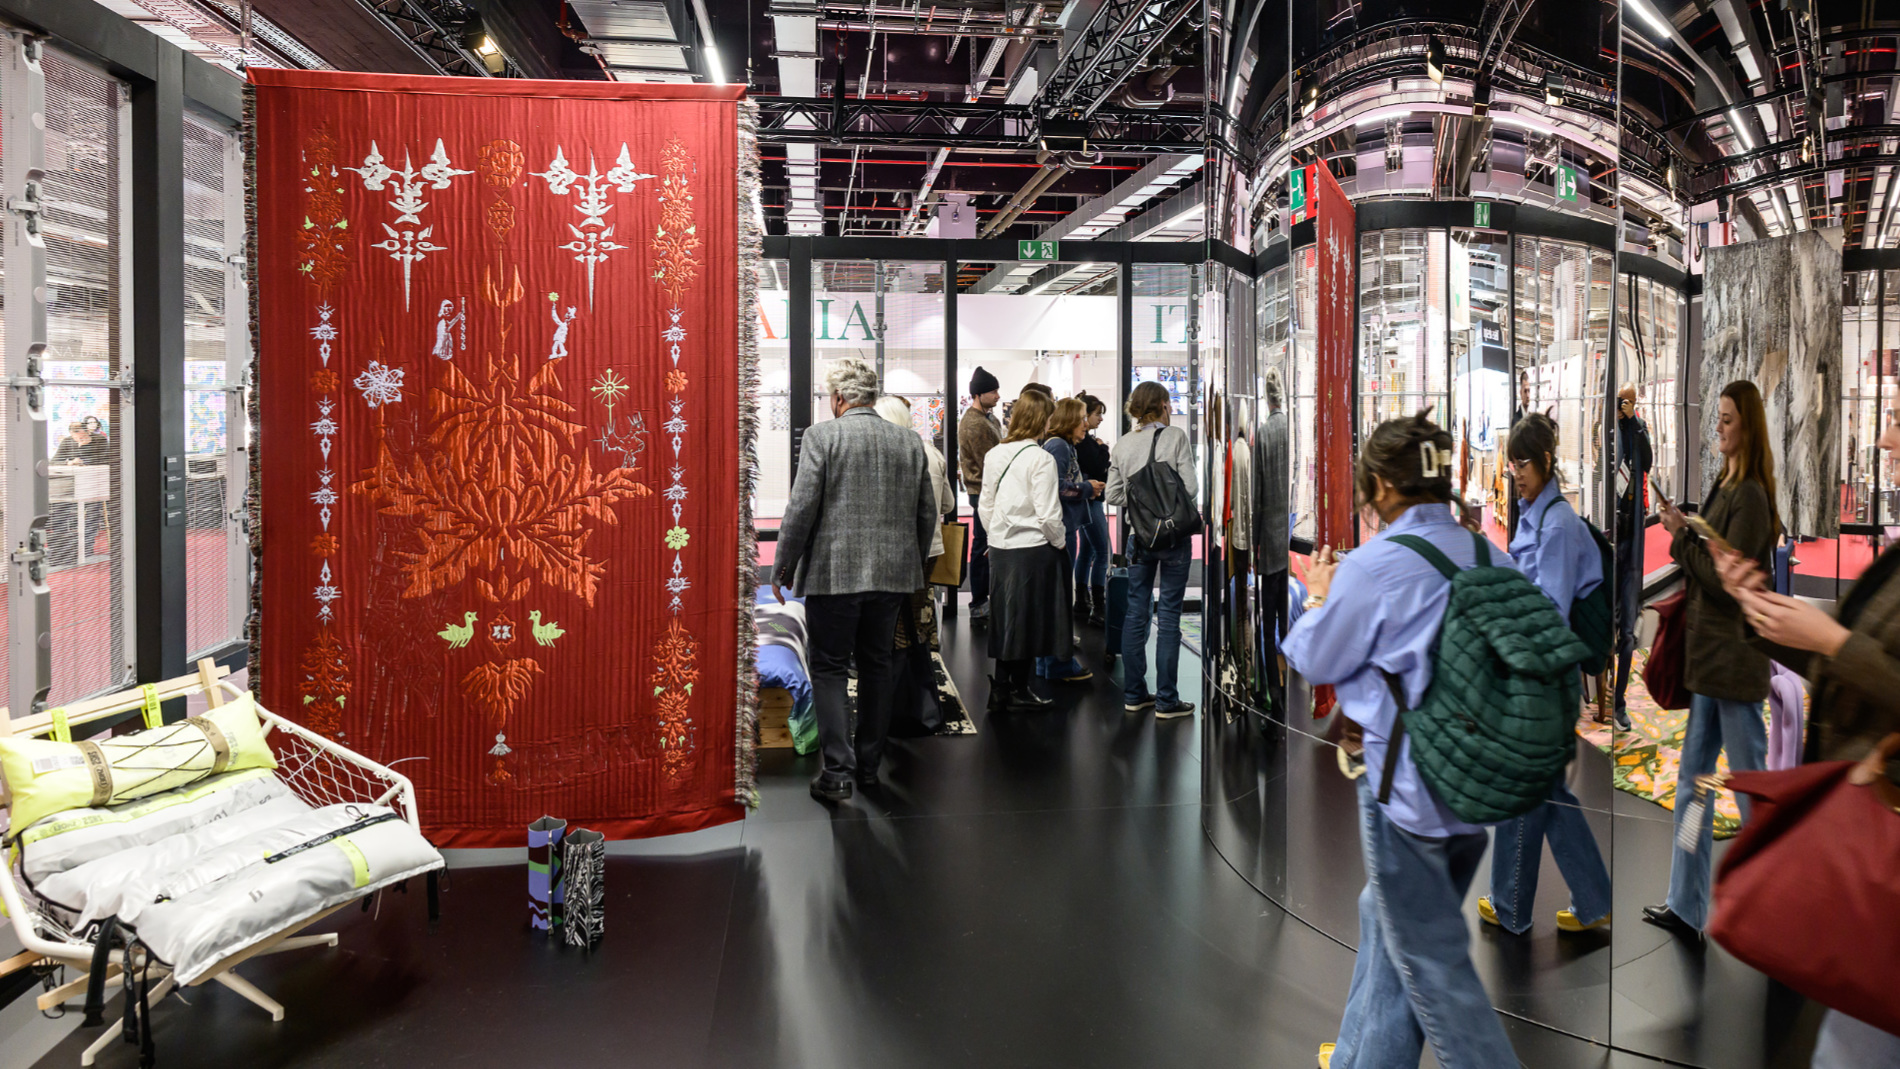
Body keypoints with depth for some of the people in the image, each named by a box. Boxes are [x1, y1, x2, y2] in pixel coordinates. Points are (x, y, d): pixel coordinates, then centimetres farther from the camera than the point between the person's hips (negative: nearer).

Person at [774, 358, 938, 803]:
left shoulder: (822, 435, -8)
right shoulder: (909, 442, 6)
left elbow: (802, 508, -12)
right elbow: (927, 514, 9)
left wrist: (783, 569, -2)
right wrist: (912, 566, 22)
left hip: (833, 574, -5)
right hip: (892, 575, 5)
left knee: (829, 670, 4)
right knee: (876, 667, 15)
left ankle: (838, 771, -1)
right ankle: (869, 765, 24)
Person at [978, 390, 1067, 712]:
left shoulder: (994, 455, 4)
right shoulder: (1041, 459, -15)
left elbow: (985, 507, 9)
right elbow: (1048, 514, -17)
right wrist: (1059, 541, -1)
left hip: (999, 549, 6)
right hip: (1033, 549, -6)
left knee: (1005, 617, 13)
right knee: (1029, 618, 7)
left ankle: (1001, 689, 18)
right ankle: (1019, 689, 17)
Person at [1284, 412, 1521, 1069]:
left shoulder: (1375, 567, -19)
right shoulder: (1492, 559, 1)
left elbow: (1314, 660, -7)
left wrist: (1320, 596, 11)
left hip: (1408, 787, -8)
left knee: (1431, 963, 7)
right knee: (1386, 918, 24)